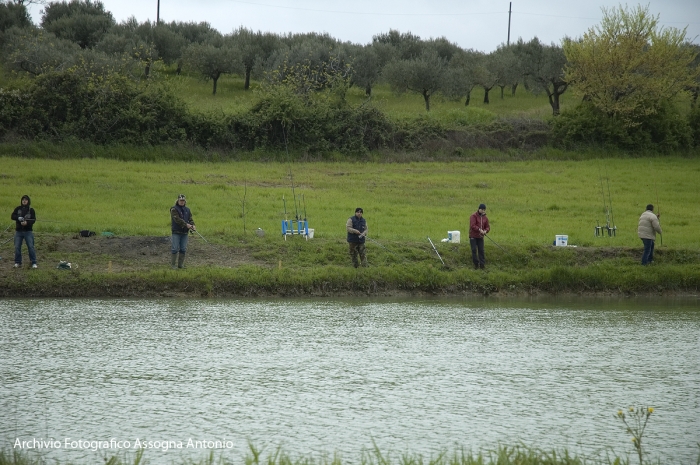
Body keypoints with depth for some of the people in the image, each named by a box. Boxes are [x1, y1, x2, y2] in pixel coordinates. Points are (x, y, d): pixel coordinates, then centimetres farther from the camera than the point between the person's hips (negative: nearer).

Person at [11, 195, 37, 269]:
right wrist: (18, 218, -24)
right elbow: (12, 216, -3)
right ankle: (17, 263, 13)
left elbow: (33, 219, -7)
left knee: (31, 247, -7)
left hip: (28, 232, -2)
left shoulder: (31, 210, 0)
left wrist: (27, 222, -25)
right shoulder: (18, 209, 6)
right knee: (17, 247, 2)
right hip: (19, 231, 2)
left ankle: (34, 263, -3)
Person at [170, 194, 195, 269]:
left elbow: (190, 219, 8)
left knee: (183, 249, 5)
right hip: (176, 232, -5)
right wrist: (186, 224, -24)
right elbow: (177, 219, -16)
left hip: (185, 232, 5)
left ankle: (181, 264, 11)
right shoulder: (174, 209, -4)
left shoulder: (187, 210, 15)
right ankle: (173, 264, -1)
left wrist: (192, 225, -15)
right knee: (175, 248, -6)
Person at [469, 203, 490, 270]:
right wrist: (480, 230, -26)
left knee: (481, 250, 1)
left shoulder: (485, 218, 8)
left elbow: (487, 227, 9)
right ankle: (476, 264, 5)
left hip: (480, 237, 4)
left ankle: (482, 264, 4)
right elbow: (472, 225, -19)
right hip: (473, 236, -4)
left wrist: (485, 231, -14)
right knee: (474, 250, -4)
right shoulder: (473, 216, -9)